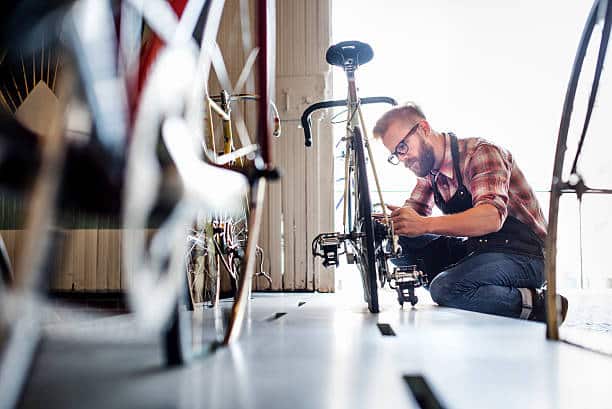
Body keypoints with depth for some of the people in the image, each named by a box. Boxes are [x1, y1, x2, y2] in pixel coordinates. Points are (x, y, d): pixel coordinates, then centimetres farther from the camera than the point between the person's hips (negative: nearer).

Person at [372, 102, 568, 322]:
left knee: (446, 288, -31)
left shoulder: (479, 152, -17)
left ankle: (537, 305, -11)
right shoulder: (430, 172, 9)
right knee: (400, 244, -6)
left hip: (520, 255, -8)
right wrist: (388, 220, -14)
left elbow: (492, 217, -32)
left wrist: (425, 224, -44)